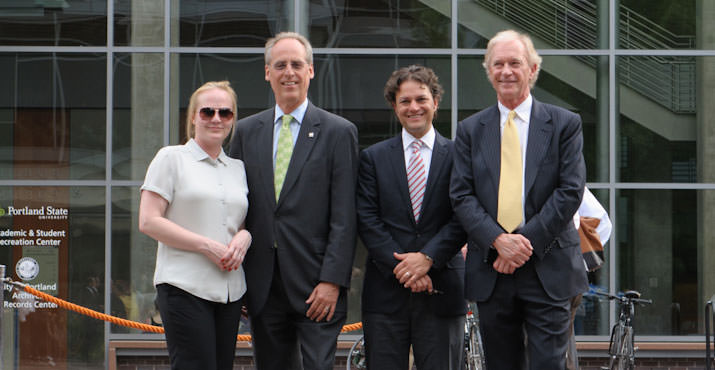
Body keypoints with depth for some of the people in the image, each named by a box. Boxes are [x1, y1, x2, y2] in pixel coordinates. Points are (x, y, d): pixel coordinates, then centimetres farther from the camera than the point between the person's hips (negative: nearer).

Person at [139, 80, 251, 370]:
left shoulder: (238, 168, 18)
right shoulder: (172, 158, 2)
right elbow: (148, 221, -6)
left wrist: (244, 236, 0)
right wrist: (207, 246, -13)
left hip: (230, 289, 6)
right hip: (185, 287, -6)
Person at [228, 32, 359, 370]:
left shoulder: (339, 132, 1)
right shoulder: (246, 132, 12)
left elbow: (344, 218, -4)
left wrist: (332, 281, -13)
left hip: (316, 288, -4)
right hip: (263, 287, 4)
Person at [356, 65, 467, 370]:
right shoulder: (373, 157, 9)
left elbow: (463, 219, -1)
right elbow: (367, 219, 1)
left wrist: (427, 258, -14)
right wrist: (402, 267, -11)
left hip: (442, 288, -1)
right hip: (386, 290, 1)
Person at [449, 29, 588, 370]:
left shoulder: (564, 124, 4)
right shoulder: (470, 130, 10)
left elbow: (571, 191, -4)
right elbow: (461, 195, 2)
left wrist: (525, 241, -13)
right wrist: (498, 240, -14)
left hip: (547, 268, -2)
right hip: (491, 272, 3)